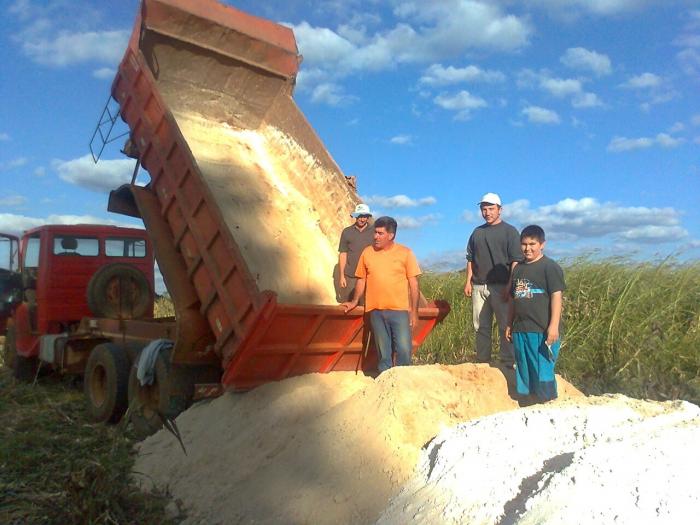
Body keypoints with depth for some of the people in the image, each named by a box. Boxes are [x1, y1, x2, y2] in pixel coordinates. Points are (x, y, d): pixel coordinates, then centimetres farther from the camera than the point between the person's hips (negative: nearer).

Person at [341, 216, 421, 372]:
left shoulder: (405, 253, -1)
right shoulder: (367, 252, 6)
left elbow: (413, 283, 0)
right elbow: (362, 280, 15)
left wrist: (414, 311, -3)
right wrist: (354, 301, 15)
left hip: (400, 310, -2)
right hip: (376, 311, 2)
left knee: (404, 350, -5)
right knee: (383, 352, 9)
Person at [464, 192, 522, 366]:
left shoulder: (509, 231, 0)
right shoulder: (477, 232, 16)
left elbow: (516, 261, -6)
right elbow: (470, 259, 20)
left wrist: (510, 285, -14)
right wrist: (468, 281, 10)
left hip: (500, 287, -5)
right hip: (478, 287, 5)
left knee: (505, 326, -3)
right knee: (481, 327, 9)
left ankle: (508, 363, 4)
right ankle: (482, 363, 17)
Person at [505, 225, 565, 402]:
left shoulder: (550, 267, -5)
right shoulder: (518, 269, 15)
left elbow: (556, 296, -11)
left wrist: (554, 326, -18)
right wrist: (510, 324, 17)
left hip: (542, 331, -7)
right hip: (520, 330, 7)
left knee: (543, 374, -3)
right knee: (523, 373, 14)